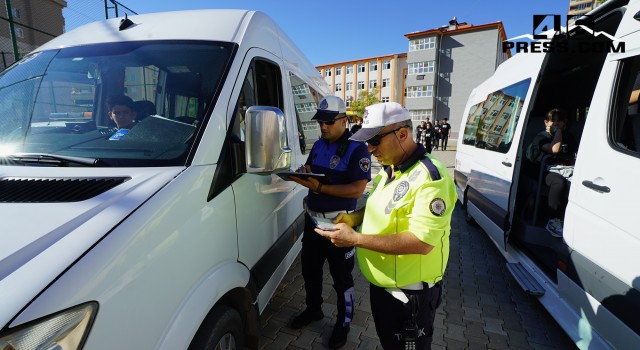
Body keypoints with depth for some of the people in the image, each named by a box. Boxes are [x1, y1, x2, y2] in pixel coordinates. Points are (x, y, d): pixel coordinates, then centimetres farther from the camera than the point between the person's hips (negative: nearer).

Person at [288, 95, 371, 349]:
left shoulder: (357, 148, -15)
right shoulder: (318, 145, 7)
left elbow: (357, 189, -22)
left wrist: (320, 187, -28)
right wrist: (303, 174, -9)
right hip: (312, 218, 7)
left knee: (341, 277, 10)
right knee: (309, 268, 21)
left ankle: (343, 323, 33)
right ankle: (313, 309, 46)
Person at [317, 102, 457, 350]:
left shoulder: (430, 177, -25)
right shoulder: (387, 171, 4)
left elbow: (422, 242, -31)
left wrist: (355, 239, -30)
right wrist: (355, 218, -4)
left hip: (411, 293, -8)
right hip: (379, 283, 8)